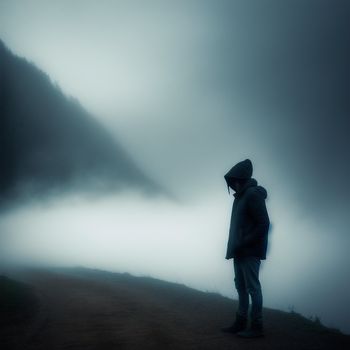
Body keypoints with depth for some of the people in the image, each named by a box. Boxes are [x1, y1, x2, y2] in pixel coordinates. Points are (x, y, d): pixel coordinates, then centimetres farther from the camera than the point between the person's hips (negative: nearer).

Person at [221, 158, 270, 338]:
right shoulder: (240, 197, 15)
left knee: (252, 287, -5)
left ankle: (256, 326, 1)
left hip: (250, 252, -9)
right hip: (240, 252, 9)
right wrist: (234, 247, 10)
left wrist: (243, 243, -18)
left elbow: (263, 224, -17)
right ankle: (240, 323, 19)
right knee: (241, 286, 12)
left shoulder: (253, 195, -12)